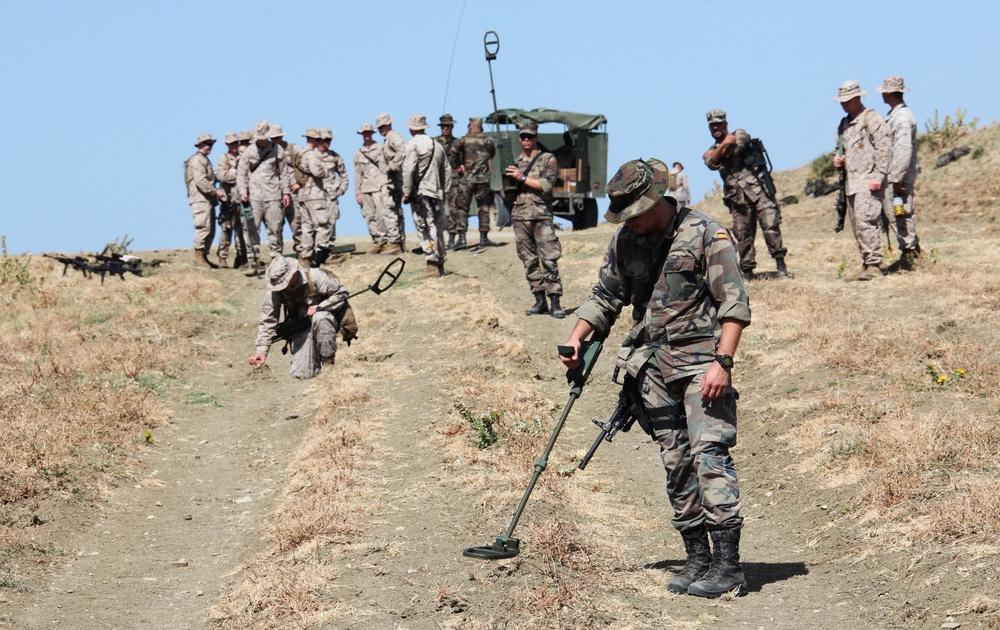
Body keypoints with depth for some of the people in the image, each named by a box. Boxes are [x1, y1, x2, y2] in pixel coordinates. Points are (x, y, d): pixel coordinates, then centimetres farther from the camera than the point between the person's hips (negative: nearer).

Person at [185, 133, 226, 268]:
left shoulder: (205, 160, 24)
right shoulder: (197, 160, -8)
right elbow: (200, 181, -18)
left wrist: (218, 191, 14)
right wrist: (215, 191, -18)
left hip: (208, 199, 10)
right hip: (200, 199, -10)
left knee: (210, 230, 9)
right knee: (203, 227, -15)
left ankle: (203, 257, 13)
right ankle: (199, 255, -14)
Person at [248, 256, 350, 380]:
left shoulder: (315, 278, -22)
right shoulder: (274, 291, -13)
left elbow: (341, 293, -12)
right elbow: (268, 321, -12)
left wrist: (318, 307, -24)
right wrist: (262, 350, -21)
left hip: (327, 319, -3)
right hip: (303, 331, 3)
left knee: (319, 318, -40)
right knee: (302, 373, -13)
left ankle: (328, 359, -21)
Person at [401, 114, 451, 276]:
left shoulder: (413, 145, -7)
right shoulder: (436, 145, 15)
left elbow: (408, 171, -15)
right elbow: (447, 170, 19)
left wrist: (406, 193, -10)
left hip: (420, 194, -7)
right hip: (436, 193, 7)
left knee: (426, 231, -9)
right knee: (437, 229, 13)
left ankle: (432, 265, -16)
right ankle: (440, 265, 18)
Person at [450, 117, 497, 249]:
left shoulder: (464, 139, -1)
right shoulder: (488, 140, 6)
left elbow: (454, 149, -18)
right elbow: (492, 154, 20)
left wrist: (457, 165, -7)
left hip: (466, 178, -2)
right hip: (483, 179, 2)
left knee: (462, 208, 3)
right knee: (484, 208, 9)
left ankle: (462, 238, -7)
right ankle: (484, 238, 8)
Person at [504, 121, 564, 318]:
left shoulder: (547, 160, 4)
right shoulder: (514, 163, 16)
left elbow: (547, 185, -11)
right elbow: (507, 194, 18)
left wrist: (522, 178, -12)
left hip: (541, 217, -5)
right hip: (519, 217, 5)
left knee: (549, 259, -11)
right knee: (529, 261, 5)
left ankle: (555, 303, -13)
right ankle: (540, 301, 9)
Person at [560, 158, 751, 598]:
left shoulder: (705, 234, -8)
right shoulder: (625, 241, 10)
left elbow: (734, 303, -11)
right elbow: (606, 296, 22)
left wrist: (722, 362, -20)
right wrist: (576, 338, 8)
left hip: (700, 360, -6)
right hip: (653, 365, 6)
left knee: (709, 455, -16)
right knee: (675, 464, 6)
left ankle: (727, 566, -17)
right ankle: (697, 560, 12)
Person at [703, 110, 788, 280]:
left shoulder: (738, 135, 14)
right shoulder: (710, 152, 17)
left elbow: (739, 143, -10)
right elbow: (711, 163, -7)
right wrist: (722, 146, -21)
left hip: (757, 191, -3)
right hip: (738, 200, 3)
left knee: (770, 225, -15)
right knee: (743, 236, 1)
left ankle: (780, 264, -13)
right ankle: (747, 271, 8)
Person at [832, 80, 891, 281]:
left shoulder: (871, 119, -6)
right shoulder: (843, 124, 19)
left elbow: (884, 148, -12)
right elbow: (840, 149, 32)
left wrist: (879, 177, -18)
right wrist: (837, 160, 8)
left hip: (868, 181, -9)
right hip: (851, 183, 9)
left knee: (865, 223, -17)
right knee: (857, 227, 8)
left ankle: (874, 265, -17)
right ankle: (866, 265, 12)